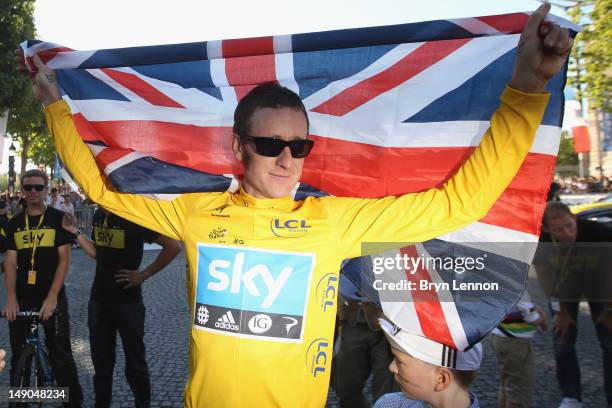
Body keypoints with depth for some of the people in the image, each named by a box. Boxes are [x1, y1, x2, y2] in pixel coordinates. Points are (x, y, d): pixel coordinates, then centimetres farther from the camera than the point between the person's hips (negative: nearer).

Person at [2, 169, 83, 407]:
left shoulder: (58, 218, -3)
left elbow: (64, 259, -7)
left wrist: (52, 297, -16)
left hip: (52, 298, -3)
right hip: (21, 299, 4)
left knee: (60, 354, -1)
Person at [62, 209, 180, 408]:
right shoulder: (98, 216, 4)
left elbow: (173, 246, -20)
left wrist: (143, 275, -18)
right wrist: (75, 232, 4)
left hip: (127, 302, -6)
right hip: (99, 300, 6)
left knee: (135, 363, 7)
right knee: (101, 361, 17)